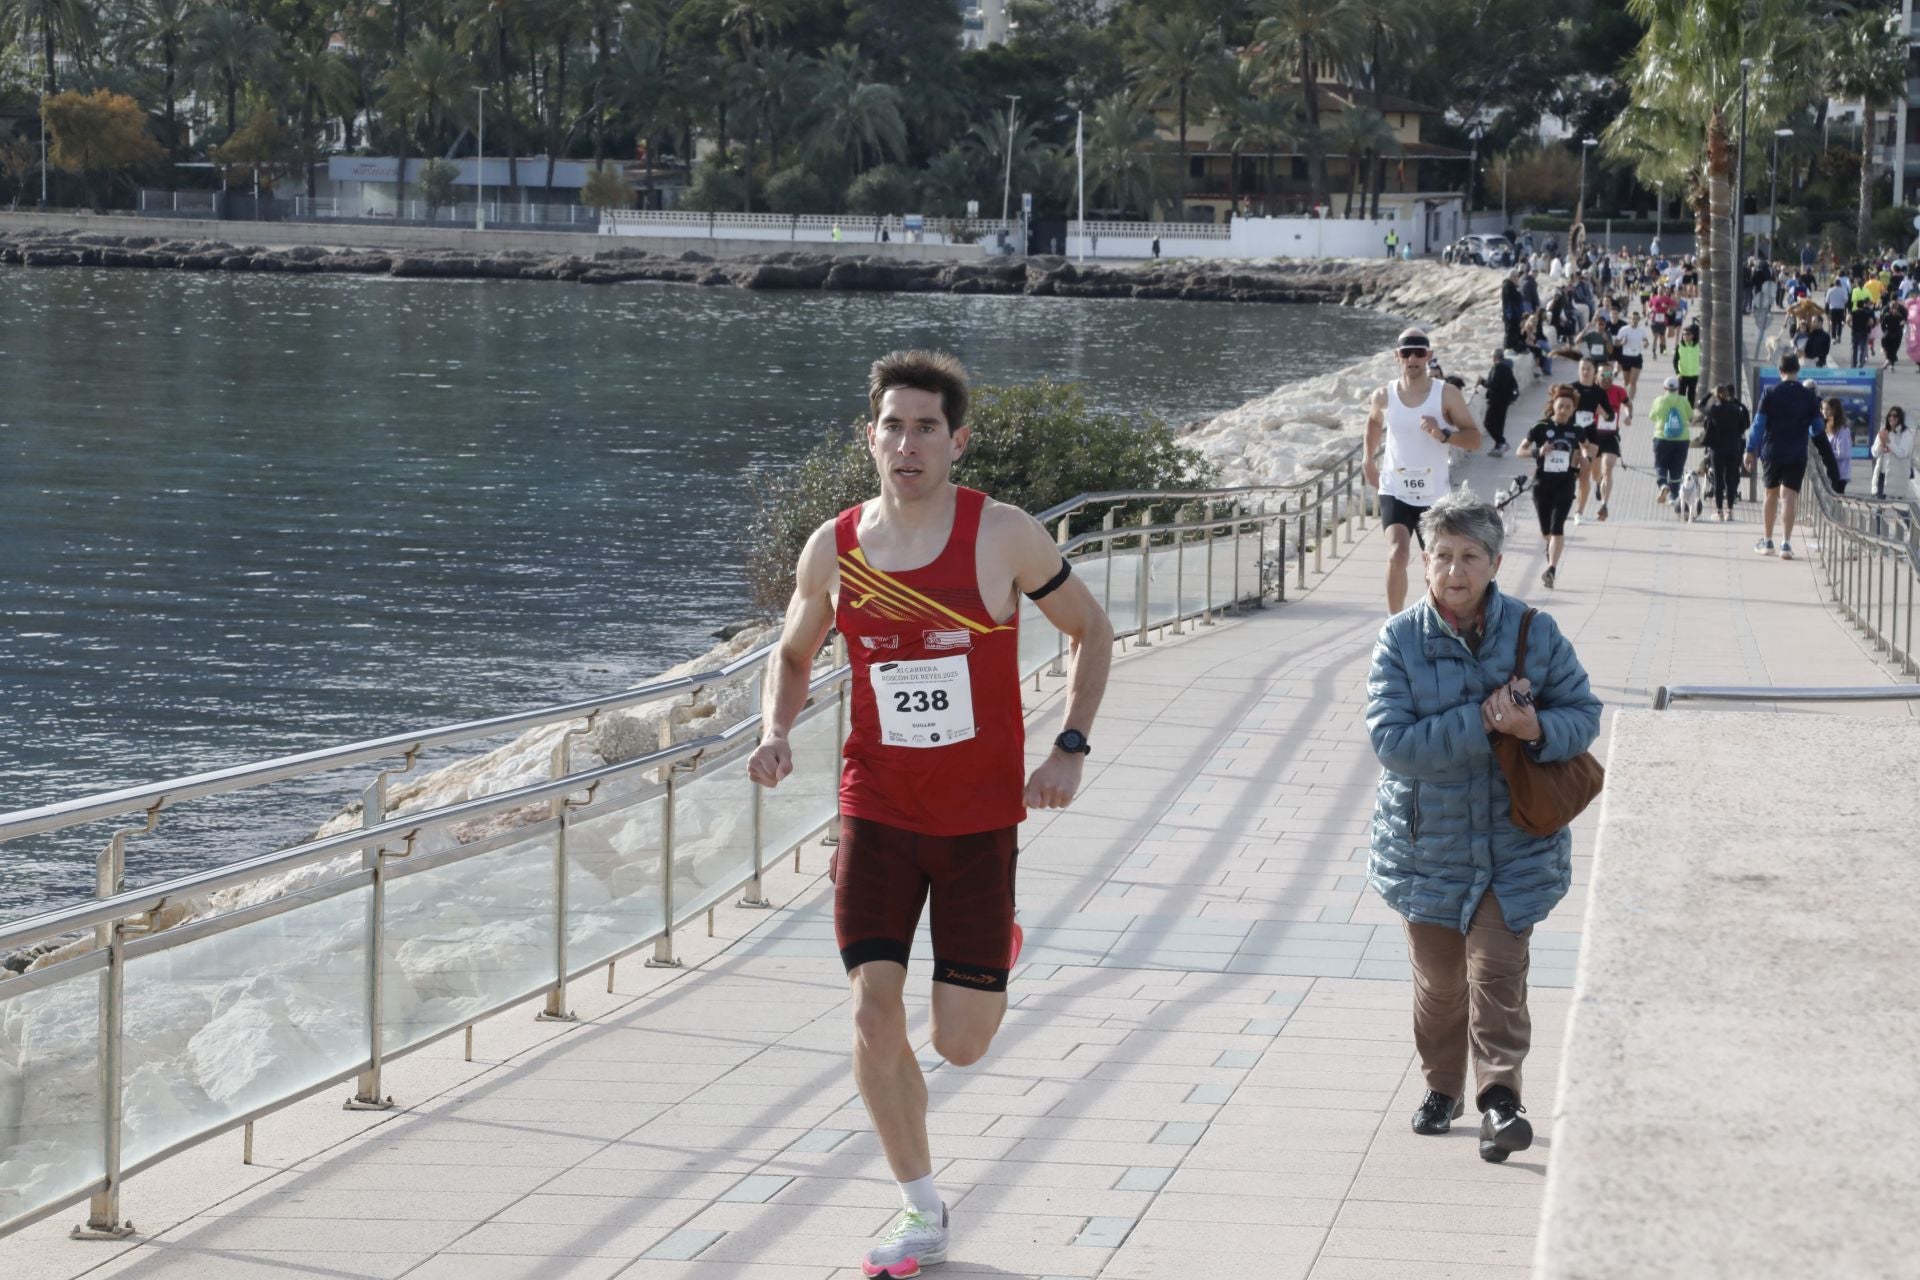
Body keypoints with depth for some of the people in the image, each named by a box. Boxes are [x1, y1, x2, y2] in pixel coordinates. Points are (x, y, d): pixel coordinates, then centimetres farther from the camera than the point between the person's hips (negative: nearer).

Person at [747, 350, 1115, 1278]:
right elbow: (793, 655, 14)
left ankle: (990, 961, 38)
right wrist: (775, 733, -6)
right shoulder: (832, 550, -4)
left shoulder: (1004, 537, -11)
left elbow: (1090, 630, 3)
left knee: (961, 1047, 0)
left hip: (980, 818, -2)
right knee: (873, 1017, -8)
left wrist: (1070, 749, -8)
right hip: (877, 810, 2)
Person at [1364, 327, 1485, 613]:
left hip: (1434, 495, 1)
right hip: (1394, 492, -1)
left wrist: (1443, 434, -24)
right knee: (1396, 555, -23)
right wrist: (1368, 458, 14)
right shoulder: (1384, 396, -2)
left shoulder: (1447, 394, -8)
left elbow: (1474, 439, -7)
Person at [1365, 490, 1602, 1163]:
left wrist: (1536, 728, -22)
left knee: (1496, 970, -12)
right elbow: (1391, 740, -18)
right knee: (1437, 977, 13)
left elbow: (1583, 712, 1)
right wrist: (1481, 721, -26)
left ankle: (1499, 1098, -10)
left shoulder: (1534, 633, -6)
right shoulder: (1399, 641, -10)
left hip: (1514, 841, -1)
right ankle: (1441, 1086, 33)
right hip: (1427, 841, 1)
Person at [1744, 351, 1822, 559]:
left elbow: (1759, 423, -3)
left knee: (1771, 495, 15)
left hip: (1772, 452, 0)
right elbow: (1816, 429, 6)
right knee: (1788, 498, -3)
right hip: (1797, 456, 0)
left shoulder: (1770, 393, -3)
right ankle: (1786, 544, -12)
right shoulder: (1809, 397, -1)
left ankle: (1767, 541, 21)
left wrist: (1751, 450, 2)